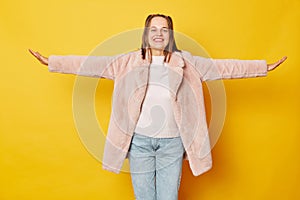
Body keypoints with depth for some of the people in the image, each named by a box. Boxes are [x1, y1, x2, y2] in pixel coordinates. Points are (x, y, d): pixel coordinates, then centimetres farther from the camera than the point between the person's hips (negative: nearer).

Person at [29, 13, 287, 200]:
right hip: (139, 140, 0)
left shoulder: (185, 61, 7)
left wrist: (263, 67, 4)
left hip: (172, 141, 0)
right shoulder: (129, 61, 6)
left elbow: (222, 67, 6)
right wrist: (52, 62, 0)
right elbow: (93, 64, 3)